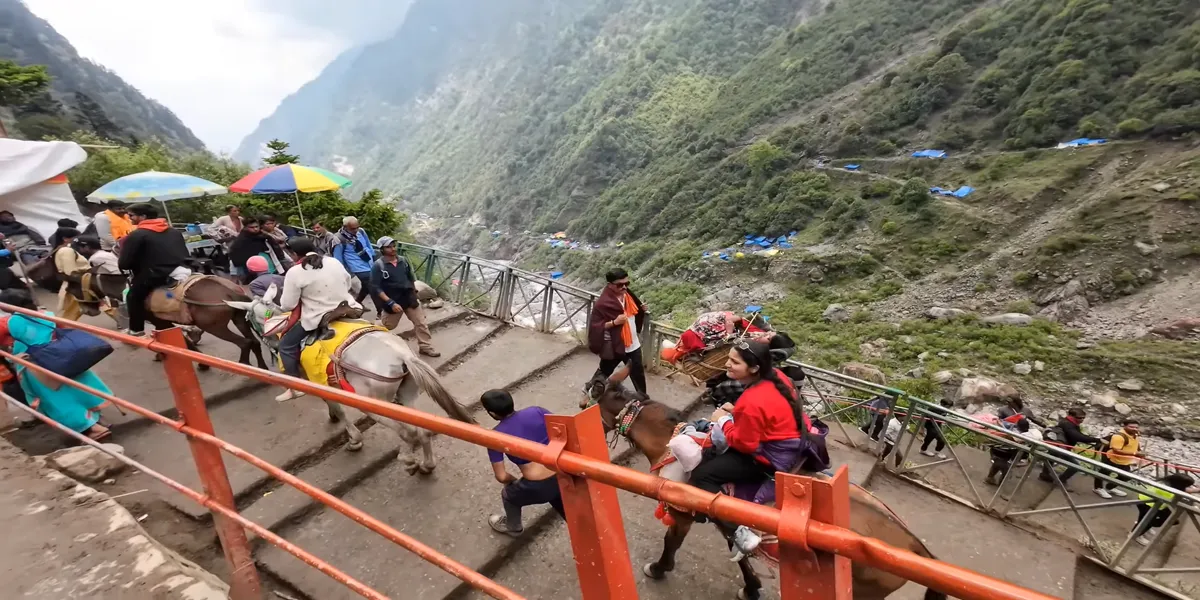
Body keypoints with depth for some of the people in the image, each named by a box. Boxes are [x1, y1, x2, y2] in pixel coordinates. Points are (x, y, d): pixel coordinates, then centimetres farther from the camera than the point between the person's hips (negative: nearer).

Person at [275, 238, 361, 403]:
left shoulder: (295, 272, -10)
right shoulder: (334, 262, 6)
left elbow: (288, 305, -7)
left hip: (319, 319, -5)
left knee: (286, 345, 14)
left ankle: (296, 387, 15)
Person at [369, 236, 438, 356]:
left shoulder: (403, 260, -1)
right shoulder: (378, 266, -15)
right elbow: (376, 288, -18)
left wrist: (414, 295, 18)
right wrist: (391, 303, -25)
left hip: (409, 299, 4)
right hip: (393, 302, -4)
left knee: (421, 323, 6)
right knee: (386, 326, 15)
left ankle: (426, 347, 18)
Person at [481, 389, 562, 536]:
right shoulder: (536, 411, -2)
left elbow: (501, 477, -7)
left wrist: (515, 481, 14)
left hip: (537, 488, -3)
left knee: (508, 494, 31)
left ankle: (513, 527, 57)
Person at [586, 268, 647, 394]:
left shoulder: (629, 296, -1)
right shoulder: (603, 304, -22)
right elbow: (595, 327, -22)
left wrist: (642, 310, -4)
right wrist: (614, 322, -31)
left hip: (633, 345, 5)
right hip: (613, 346, -5)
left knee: (638, 374, 18)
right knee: (603, 373, 17)